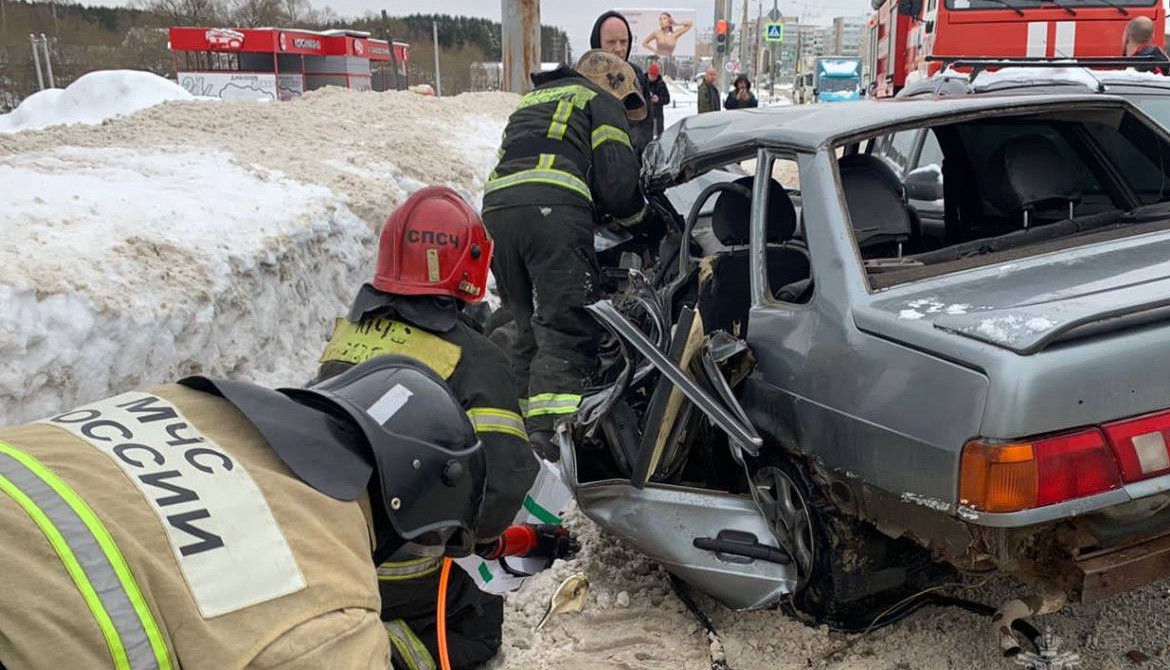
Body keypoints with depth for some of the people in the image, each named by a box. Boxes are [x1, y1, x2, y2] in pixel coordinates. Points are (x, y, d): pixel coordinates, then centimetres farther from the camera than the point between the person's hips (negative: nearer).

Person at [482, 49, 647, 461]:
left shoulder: (532, 100, 40)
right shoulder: (600, 101, 18)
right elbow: (616, 176, 3)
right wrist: (636, 214, 23)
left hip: (495, 207, 7)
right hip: (554, 208, -6)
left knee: (529, 327, 13)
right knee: (566, 328, -11)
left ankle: (519, 422, 10)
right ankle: (548, 429, -25)